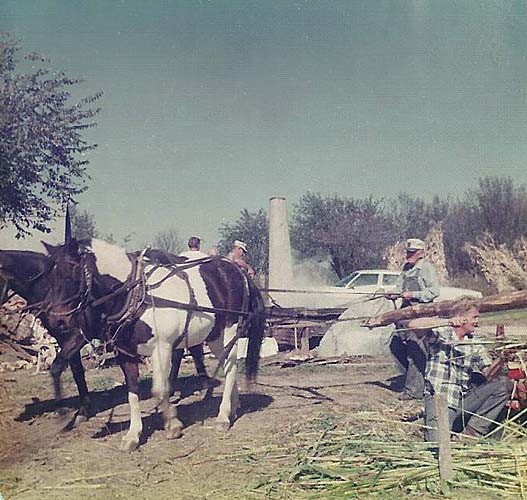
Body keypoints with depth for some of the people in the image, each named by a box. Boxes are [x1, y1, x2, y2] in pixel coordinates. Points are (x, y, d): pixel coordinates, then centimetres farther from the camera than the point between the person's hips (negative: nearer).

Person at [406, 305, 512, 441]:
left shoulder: (475, 345, 14)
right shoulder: (441, 334, 0)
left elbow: (489, 375, 3)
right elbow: (413, 325, -18)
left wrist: (501, 360, -19)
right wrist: (446, 322, -25)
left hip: (464, 400, 6)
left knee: (504, 383, -14)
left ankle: (473, 431, -11)